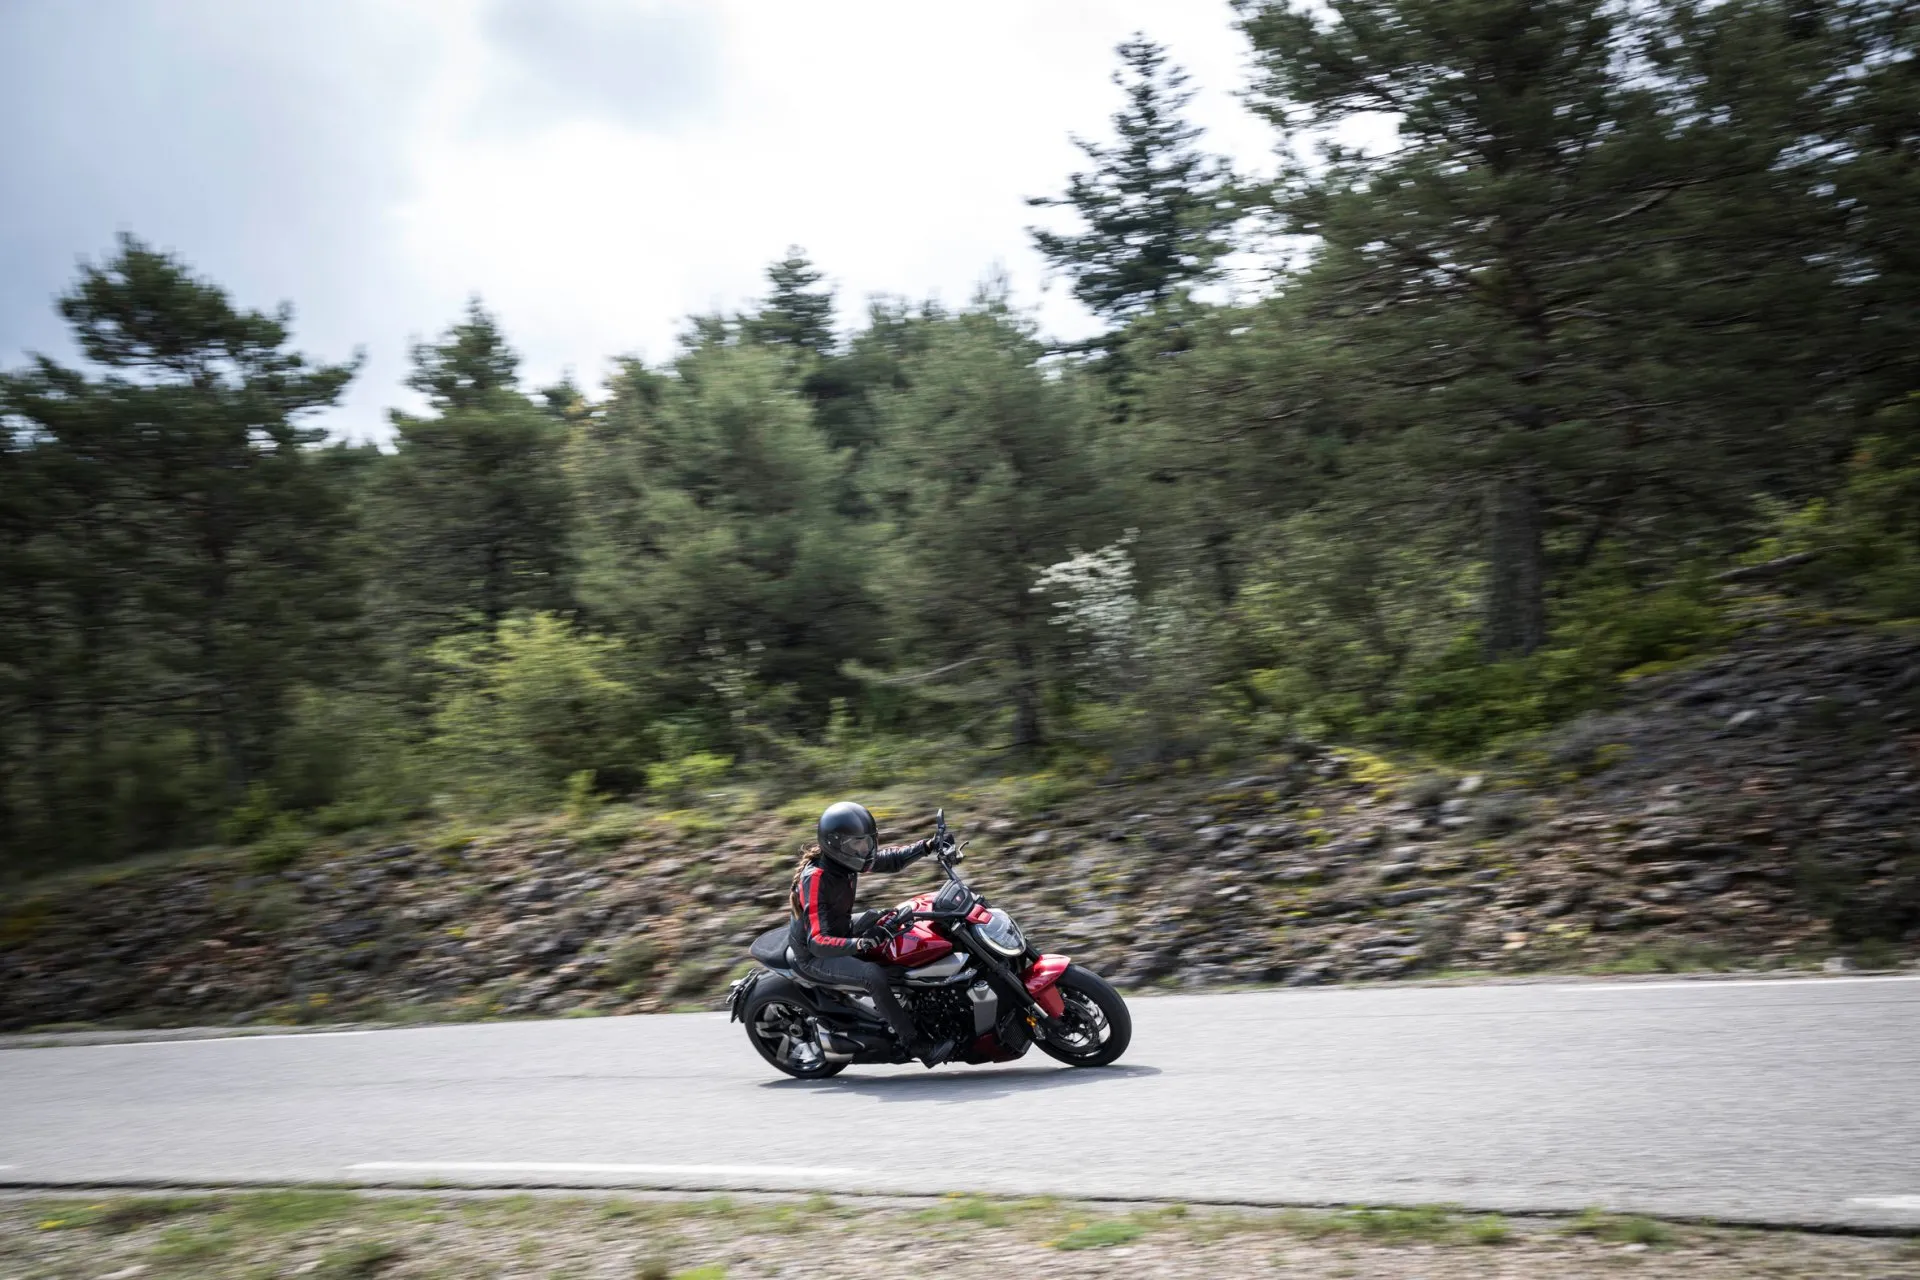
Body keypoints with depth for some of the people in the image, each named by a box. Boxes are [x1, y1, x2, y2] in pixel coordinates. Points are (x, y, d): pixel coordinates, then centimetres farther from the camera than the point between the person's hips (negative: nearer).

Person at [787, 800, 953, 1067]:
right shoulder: (815, 878, -31)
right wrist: (858, 944, -53)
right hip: (814, 956, -9)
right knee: (874, 975, -30)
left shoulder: (844, 859, -7)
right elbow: (817, 941, -38)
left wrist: (926, 847, -9)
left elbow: (891, 860, 6)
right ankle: (916, 1044, -22)